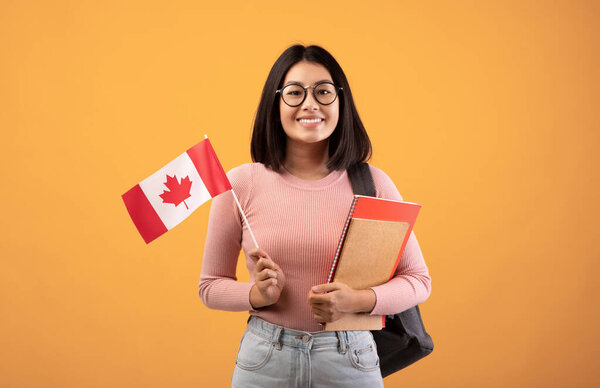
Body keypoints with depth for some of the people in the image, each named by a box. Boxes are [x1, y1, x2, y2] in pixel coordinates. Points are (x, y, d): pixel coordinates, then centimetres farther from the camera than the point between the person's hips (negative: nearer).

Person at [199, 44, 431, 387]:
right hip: (264, 360, 0)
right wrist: (259, 294, -14)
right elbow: (211, 285, 5)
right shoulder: (241, 184, -5)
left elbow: (418, 280, 2)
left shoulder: (372, 184, -5)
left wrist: (358, 300, -15)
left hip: (349, 359, 0)